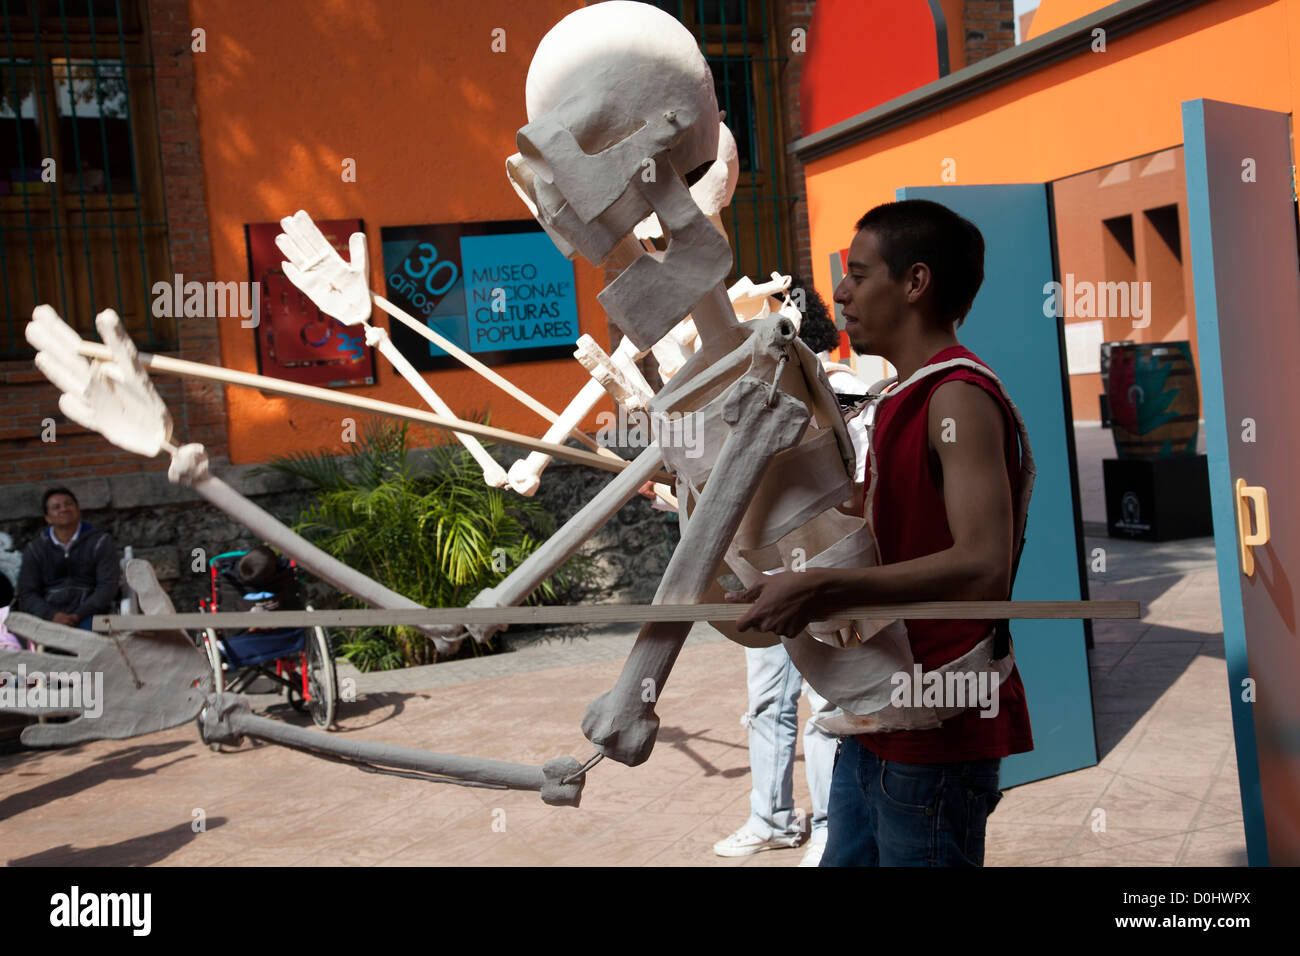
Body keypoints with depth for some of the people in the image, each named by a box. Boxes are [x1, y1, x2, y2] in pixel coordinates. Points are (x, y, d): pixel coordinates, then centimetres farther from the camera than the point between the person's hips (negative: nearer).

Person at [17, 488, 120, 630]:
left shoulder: (101, 542, 9)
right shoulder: (35, 549, 15)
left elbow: (107, 586, 0)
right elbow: (27, 594, 9)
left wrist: (78, 615, -14)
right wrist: (52, 615, -12)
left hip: (88, 615, -2)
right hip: (48, 617, 2)